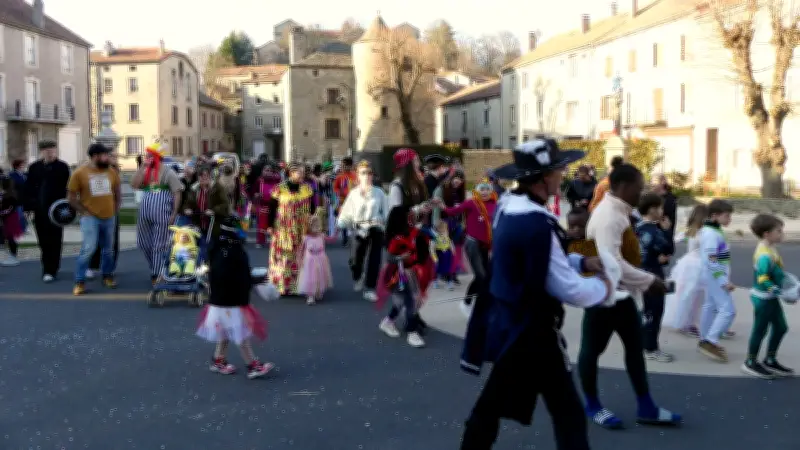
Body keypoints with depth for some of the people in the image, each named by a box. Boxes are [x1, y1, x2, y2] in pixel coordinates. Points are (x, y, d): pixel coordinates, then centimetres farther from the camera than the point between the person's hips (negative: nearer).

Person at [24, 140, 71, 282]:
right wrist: (28, 205, 1)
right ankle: (48, 269, 21)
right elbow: (28, 188, 8)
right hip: (39, 210, 4)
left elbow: (66, 189, -7)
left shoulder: (62, 167, -3)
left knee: (54, 241, -1)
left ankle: (51, 270, 3)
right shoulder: (34, 167, 8)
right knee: (44, 241, 10)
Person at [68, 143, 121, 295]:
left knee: (108, 249, 13)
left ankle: (107, 276, 29)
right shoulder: (80, 173, -7)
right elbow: (71, 197, -3)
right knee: (88, 249, -13)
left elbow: (117, 193, 15)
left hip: (109, 217, 4)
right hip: (90, 218, -4)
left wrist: (115, 210, 7)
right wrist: (83, 212, -8)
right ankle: (80, 282, -5)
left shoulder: (112, 172, 3)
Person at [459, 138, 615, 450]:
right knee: (569, 415, 4)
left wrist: (581, 262, 8)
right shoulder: (536, 224, -27)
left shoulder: (508, 206, 3)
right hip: (530, 331, -9)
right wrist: (603, 287, -5)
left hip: (505, 322, 9)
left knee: (490, 406, 22)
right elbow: (569, 290, -23)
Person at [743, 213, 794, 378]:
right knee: (760, 330, 4)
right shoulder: (765, 255, -27)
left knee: (781, 327, 17)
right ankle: (751, 363, 20)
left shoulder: (770, 249, 5)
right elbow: (763, 279, -31)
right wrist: (779, 291, -27)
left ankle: (770, 361, 30)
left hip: (770, 297, 10)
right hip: (763, 298, -10)